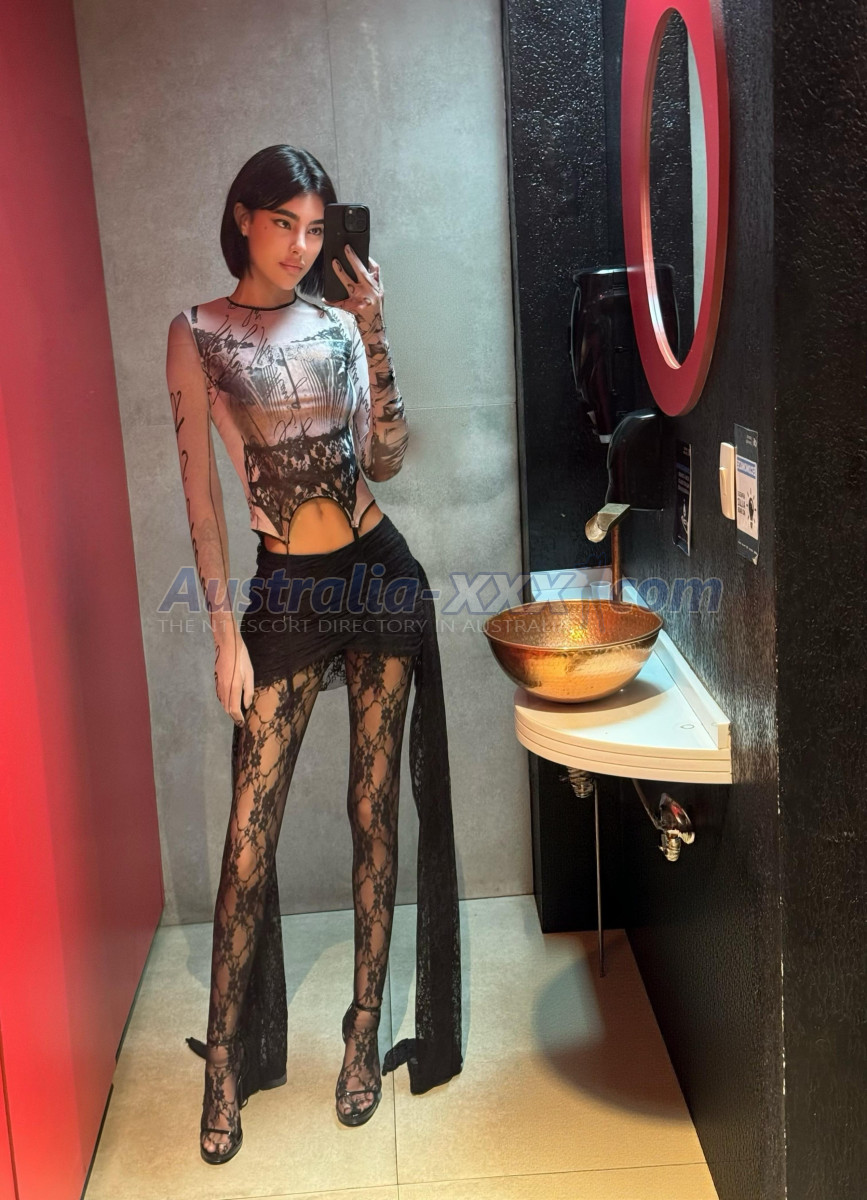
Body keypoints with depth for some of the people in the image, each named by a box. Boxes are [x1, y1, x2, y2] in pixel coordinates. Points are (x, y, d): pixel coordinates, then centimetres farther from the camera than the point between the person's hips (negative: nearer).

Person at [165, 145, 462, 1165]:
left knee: (376, 810, 8)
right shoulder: (197, 334, 0)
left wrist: (374, 339, -8)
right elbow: (200, 489, -3)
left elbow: (386, 460, 0)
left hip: (381, 580, 2)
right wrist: (224, 629, -7)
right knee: (251, 829, -2)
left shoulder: (338, 320, 6)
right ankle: (225, 1064, 15)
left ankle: (366, 1034, 23)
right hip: (287, 591, -2)